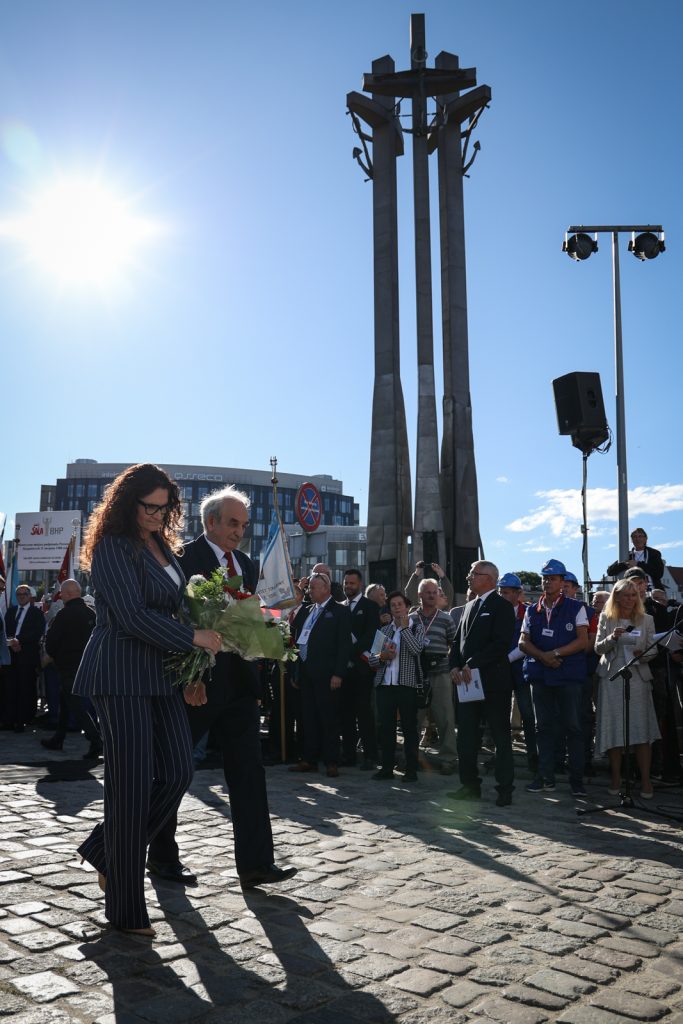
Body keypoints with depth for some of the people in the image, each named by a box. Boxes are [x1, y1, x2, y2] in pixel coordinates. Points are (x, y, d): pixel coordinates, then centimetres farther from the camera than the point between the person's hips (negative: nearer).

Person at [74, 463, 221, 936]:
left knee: (178, 772, 2)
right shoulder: (113, 547, -9)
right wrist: (194, 638, -14)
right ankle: (126, 908, 8)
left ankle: (104, 850, 23)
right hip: (122, 672, -8)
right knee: (132, 784, -4)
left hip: (162, 672, 8)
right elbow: (132, 614, -17)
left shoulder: (164, 546, 15)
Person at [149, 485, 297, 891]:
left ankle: (255, 863, 4)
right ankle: (162, 856, 25)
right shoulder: (186, 557, -9)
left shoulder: (247, 565, 13)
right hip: (197, 682, -6)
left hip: (239, 681, 7)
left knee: (249, 770, 1)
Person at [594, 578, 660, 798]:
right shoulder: (606, 619, 7)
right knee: (614, 728, 2)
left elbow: (653, 649, 7)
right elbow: (598, 648, 3)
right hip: (612, 678, 0)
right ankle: (616, 778, 11)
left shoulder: (646, 620, 7)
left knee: (642, 728, -4)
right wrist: (612, 638, -15)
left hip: (638, 678, 0)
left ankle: (645, 780, 1)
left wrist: (643, 655, -15)